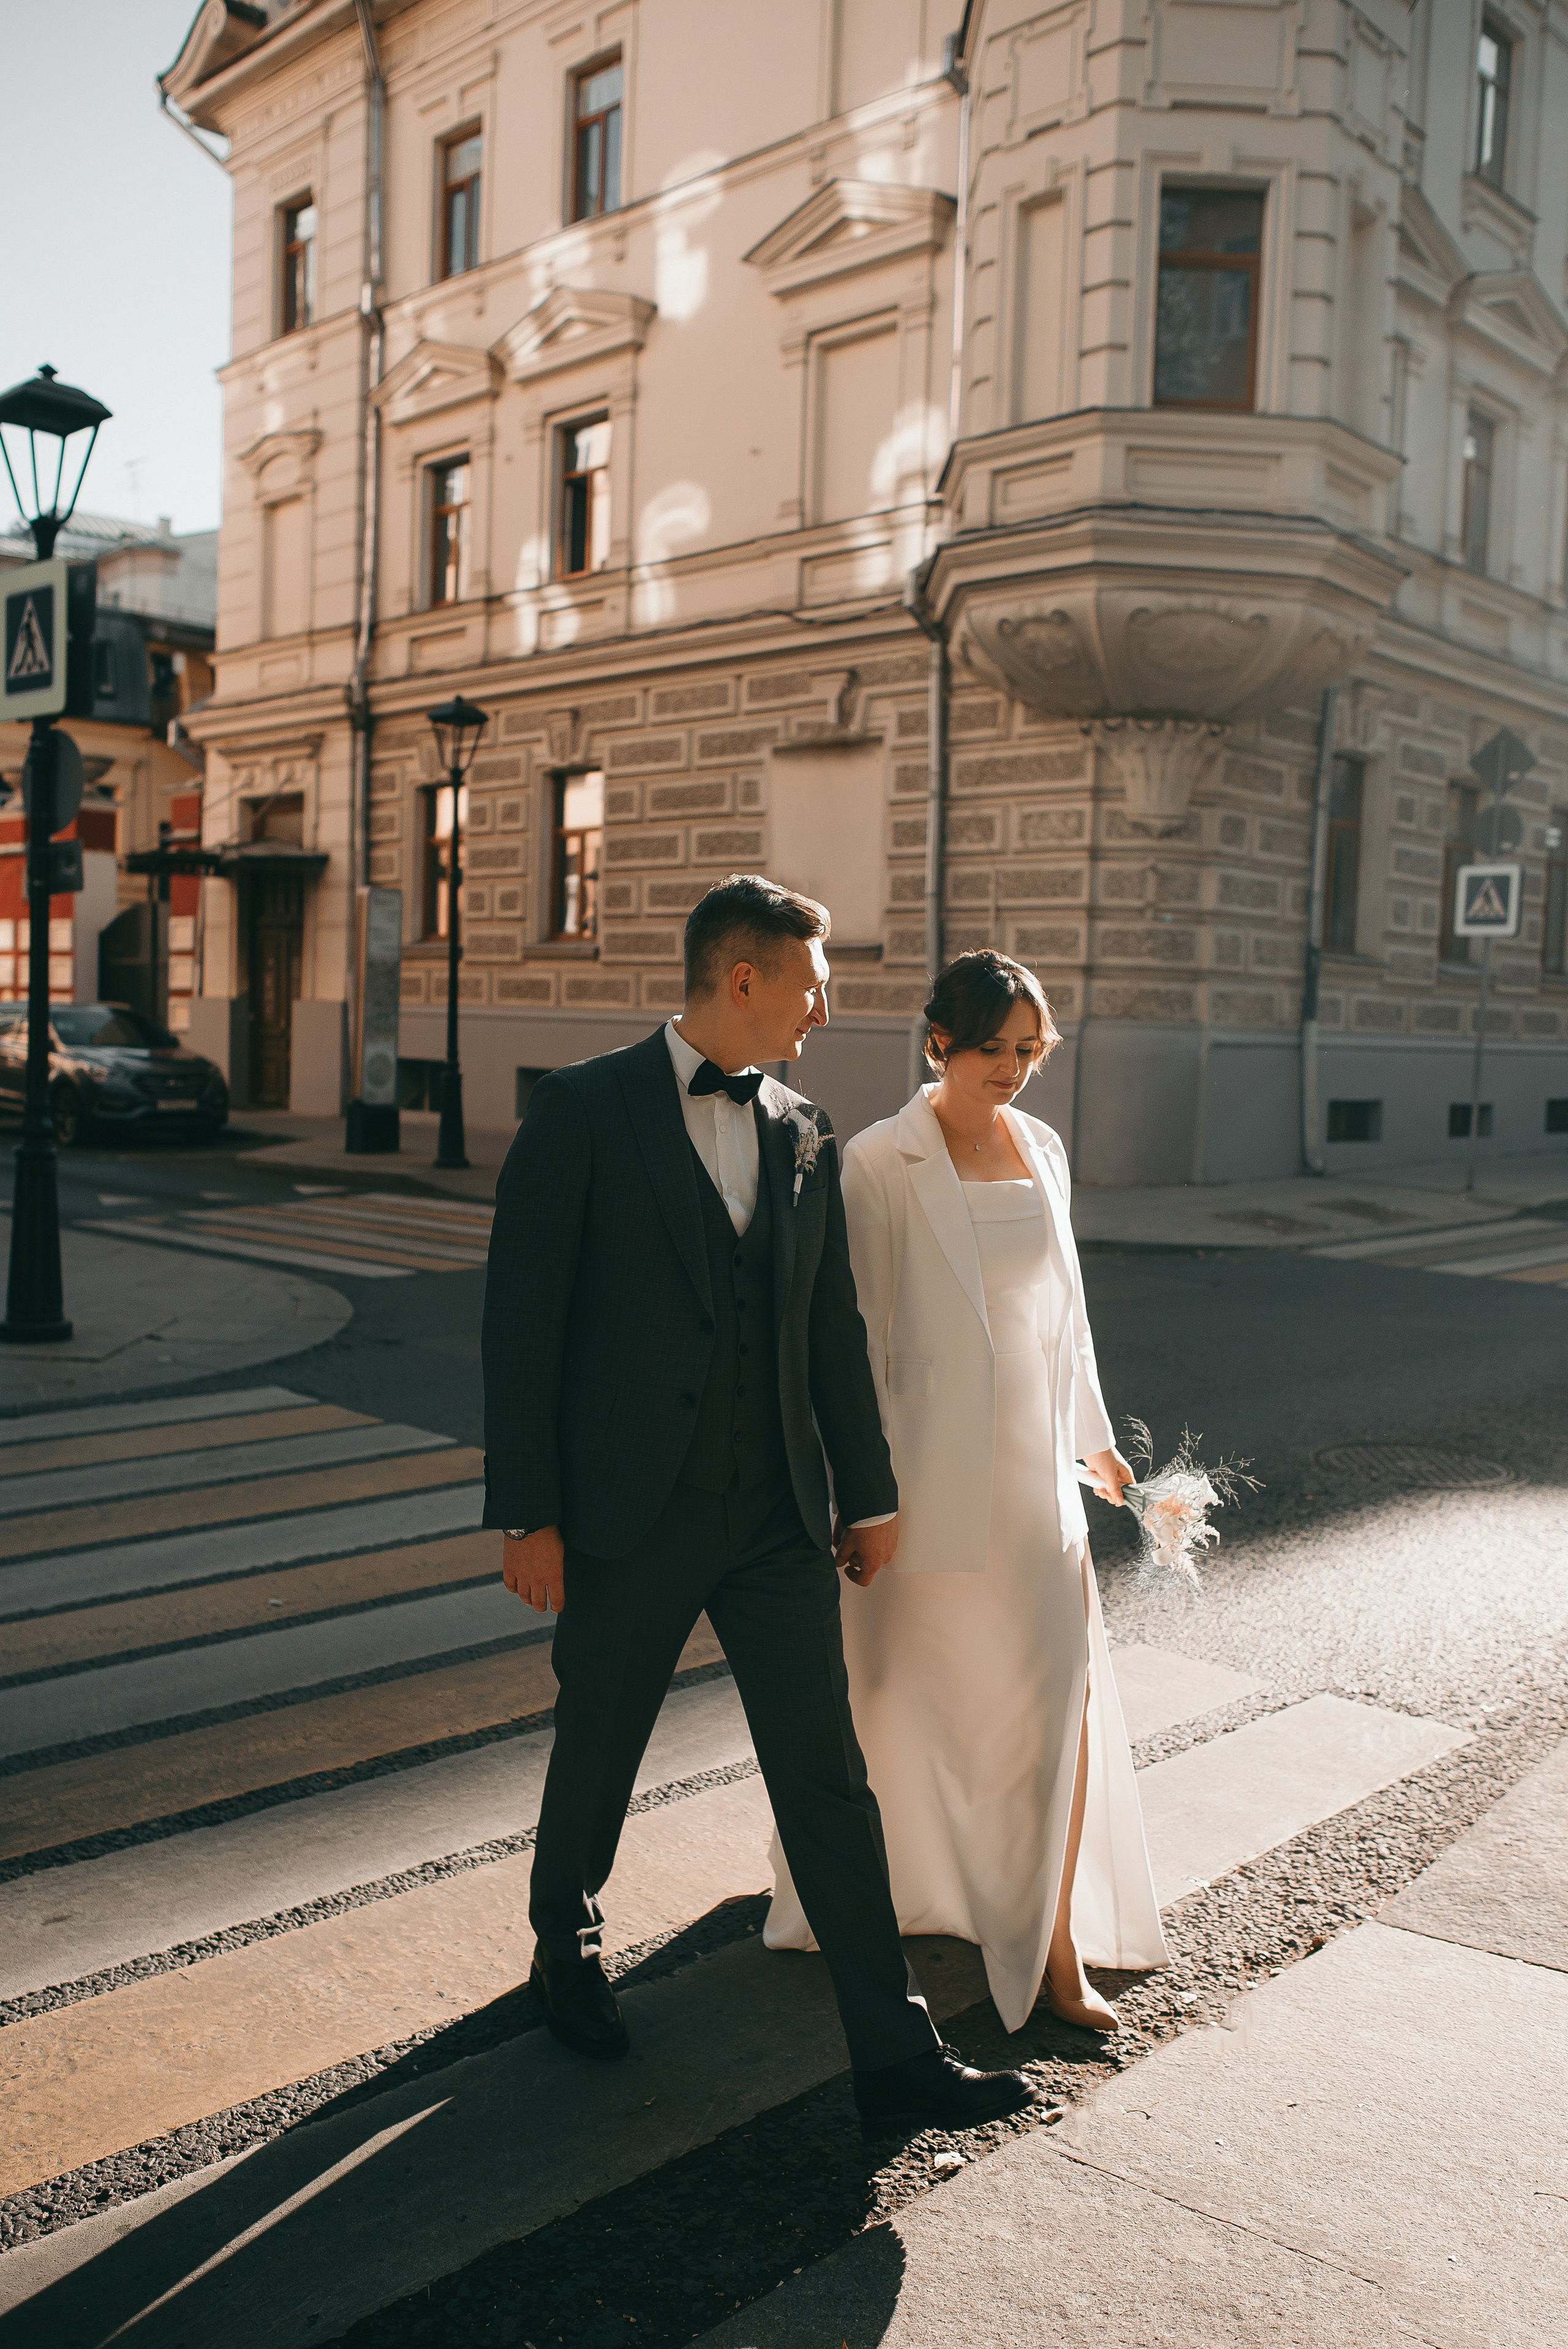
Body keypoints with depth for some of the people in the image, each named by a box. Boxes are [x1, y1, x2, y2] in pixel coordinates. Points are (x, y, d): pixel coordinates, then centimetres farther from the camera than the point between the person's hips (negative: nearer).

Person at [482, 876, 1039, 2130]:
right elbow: (521, 1316, -9)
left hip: (776, 1512, 4)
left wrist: (870, 1488, 15)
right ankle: (568, 1945, 44)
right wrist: (526, 1512, -11)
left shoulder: (804, 1133, 8)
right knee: (597, 1757, 16)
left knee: (830, 1778, 5)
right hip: (630, 1512, -3)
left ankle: (896, 2051, 15)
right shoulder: (581, 1110, -8)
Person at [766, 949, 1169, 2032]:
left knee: (1060, 1688, 1)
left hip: (1032, 1456, 5)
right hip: (927, 1464, -5)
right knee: (896, 1689, 11)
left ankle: (1054, 1944, 14)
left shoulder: (1043, 1150, 8)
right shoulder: (881, 1163, -10)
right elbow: (859, 1332, -9)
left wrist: (1094, 1437, 19)